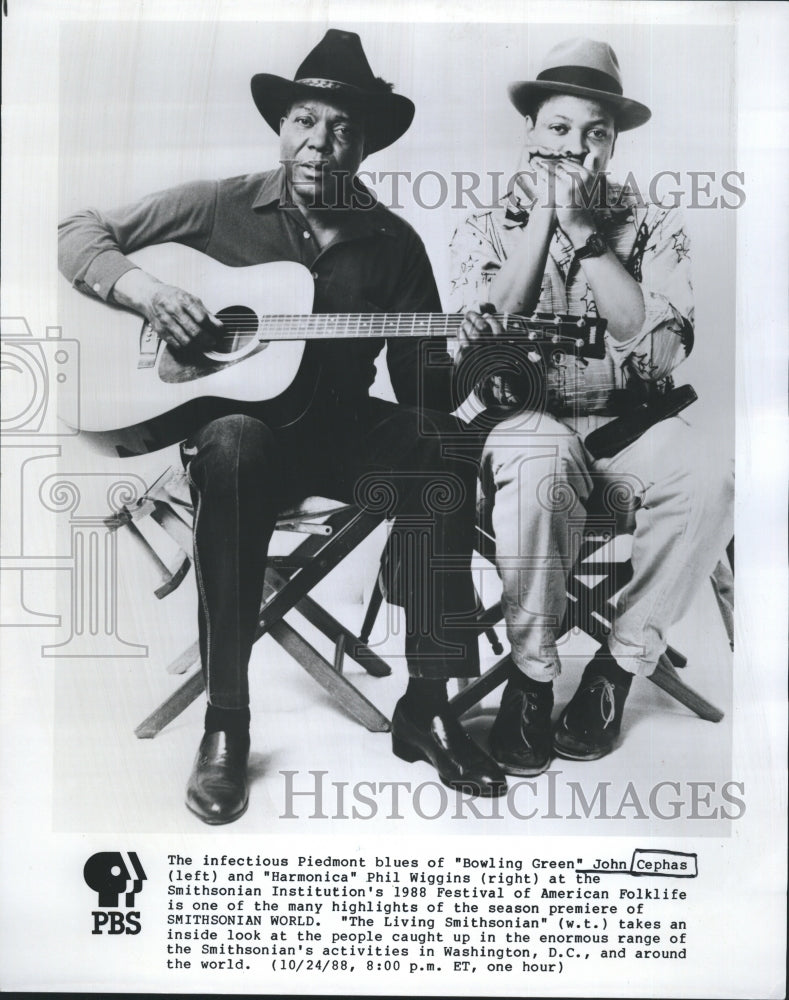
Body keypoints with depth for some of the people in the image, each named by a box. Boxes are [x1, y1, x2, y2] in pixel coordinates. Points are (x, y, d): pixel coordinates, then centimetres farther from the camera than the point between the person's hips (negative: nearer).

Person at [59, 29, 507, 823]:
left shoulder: (391, 244, 7)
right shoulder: (220, 207, 3)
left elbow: (422, 385, 5)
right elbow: (80, 234, 6)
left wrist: (461, 366, -18)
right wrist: (141, 288, -14)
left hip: (339, 425, 2)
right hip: (234, 411, -2)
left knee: (444, 464, -26)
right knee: (233, 450, -38)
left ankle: (427, 705, -15)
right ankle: (225, 722, -26)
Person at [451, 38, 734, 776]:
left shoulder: (653, 227, 9)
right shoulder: (483, 230, 9)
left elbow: (661, 348, -10)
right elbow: (477, 344, -9)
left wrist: (585, 232, -11)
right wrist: (541, 218, -8)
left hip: (627, 419, 2)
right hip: (527, 419, -1)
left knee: (706, 481, -30)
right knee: (538, 466, -37)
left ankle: (620, 662, -10)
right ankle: (531, 673, -17)